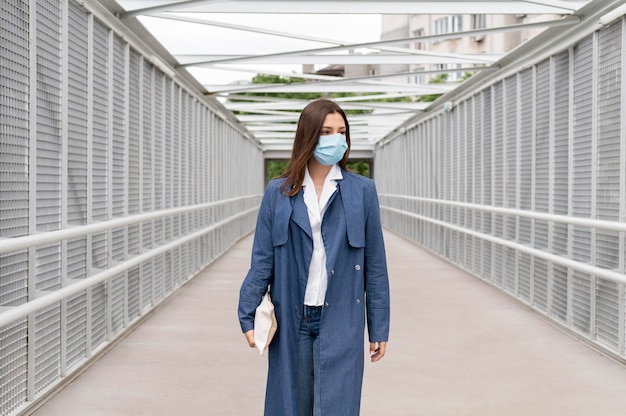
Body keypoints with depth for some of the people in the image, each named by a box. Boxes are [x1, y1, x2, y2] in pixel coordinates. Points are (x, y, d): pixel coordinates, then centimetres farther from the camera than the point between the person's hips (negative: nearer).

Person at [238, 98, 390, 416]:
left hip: (340, 323, -1)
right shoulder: (278, 193, 3)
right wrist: (248, 316, -4)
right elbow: (262, 261, 4)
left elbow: (375, 266, 4)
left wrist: (379, 329, 3)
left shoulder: (362, 191, 2)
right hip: (291, 322, 1)